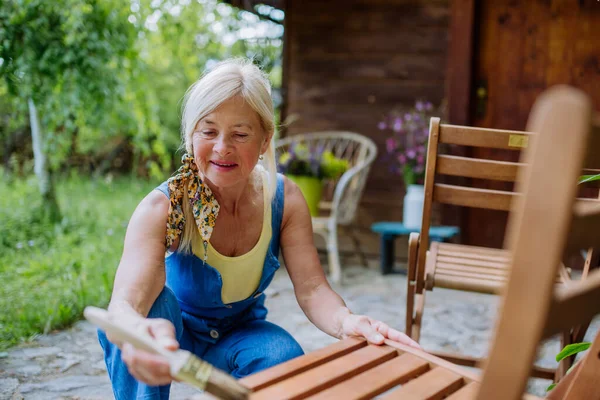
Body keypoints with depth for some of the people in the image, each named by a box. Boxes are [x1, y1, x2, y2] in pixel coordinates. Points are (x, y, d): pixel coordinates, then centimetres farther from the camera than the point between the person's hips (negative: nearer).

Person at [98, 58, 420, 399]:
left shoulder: (285, 199, -16)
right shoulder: (162, 208, -27)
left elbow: (311, 288, -21)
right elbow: (124, 302, -42)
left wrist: (346, 322, -46)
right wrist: (137, 333, -68)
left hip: (240, 335, 2)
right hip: (172, 336, -2)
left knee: (285, 356, -29)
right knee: (154, 296, -33)